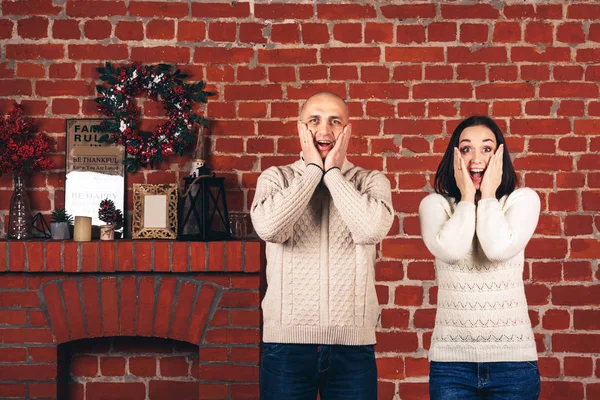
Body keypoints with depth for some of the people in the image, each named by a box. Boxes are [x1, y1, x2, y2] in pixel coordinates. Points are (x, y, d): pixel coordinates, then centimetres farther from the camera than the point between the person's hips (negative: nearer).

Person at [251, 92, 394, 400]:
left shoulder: (371, 181, 5)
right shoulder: (275, 178, 5)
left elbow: (372, 229, -16)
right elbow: (269, 227, -16)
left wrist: (333, 173, -7)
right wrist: (313, 169, -7)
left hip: (353, 343, 0)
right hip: (287, 340, 0)